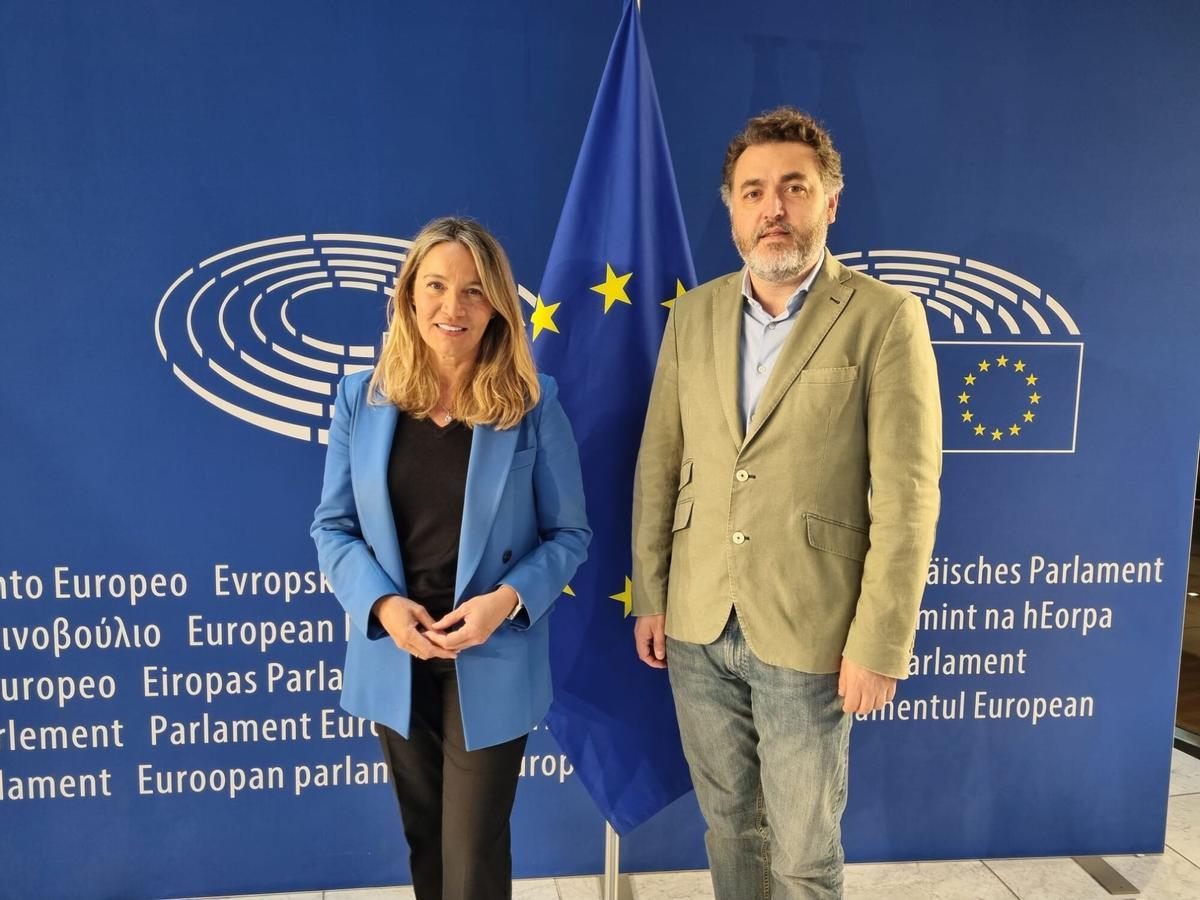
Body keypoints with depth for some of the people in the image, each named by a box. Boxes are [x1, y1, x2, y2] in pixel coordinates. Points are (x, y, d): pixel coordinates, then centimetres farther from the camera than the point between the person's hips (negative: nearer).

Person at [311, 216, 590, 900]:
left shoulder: (532, 404, -8)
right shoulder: (363, 399, -2)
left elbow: (570, 532, -4)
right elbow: (333, 527, 2)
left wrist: (508, 600, -20)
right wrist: (382, 604, -14)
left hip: (492, 660, -2)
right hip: (395, 657, 3)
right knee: (424, 839, 22)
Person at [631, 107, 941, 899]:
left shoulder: (886, 319, -9)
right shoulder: (693, 313, 4)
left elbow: (907, 499, -11)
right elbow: (658, 465, 7)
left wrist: (880, 646, -12)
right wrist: (648, 596, 7)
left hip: (807, 637, -4)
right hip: (697, 628, 4)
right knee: (728, 823, 21)